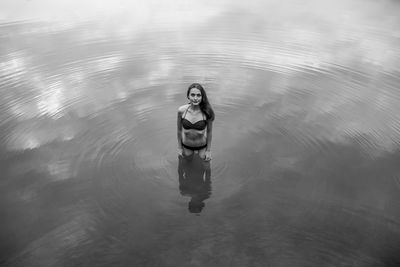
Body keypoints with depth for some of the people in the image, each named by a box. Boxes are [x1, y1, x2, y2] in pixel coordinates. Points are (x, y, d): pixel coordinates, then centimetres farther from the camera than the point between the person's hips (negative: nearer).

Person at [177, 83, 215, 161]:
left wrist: (208, 150, -2)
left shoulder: (206, 112, -23)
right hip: (186, 146, 1)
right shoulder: (181, 110, -20)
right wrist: (179, 147, 4)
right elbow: (179, 130, -5)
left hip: (202, 147, -1)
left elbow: (209, 131, -9)